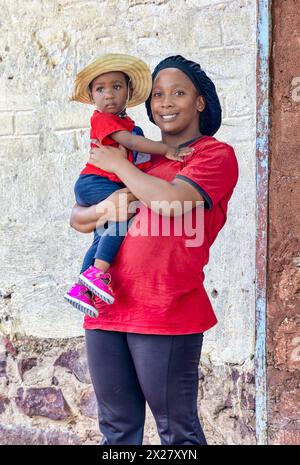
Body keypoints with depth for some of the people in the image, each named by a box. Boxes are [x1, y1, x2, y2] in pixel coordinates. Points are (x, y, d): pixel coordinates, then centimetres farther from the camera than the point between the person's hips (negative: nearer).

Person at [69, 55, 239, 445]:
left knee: (177, 432, 0)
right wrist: (110, 206, -2)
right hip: (108, 309, 7)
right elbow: (78, 218, 21)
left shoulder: (216, 154, 1)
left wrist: (118, 164, -3)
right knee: (117, 430, 11)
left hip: (166, 314, -6)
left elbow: (173, 201, -18)